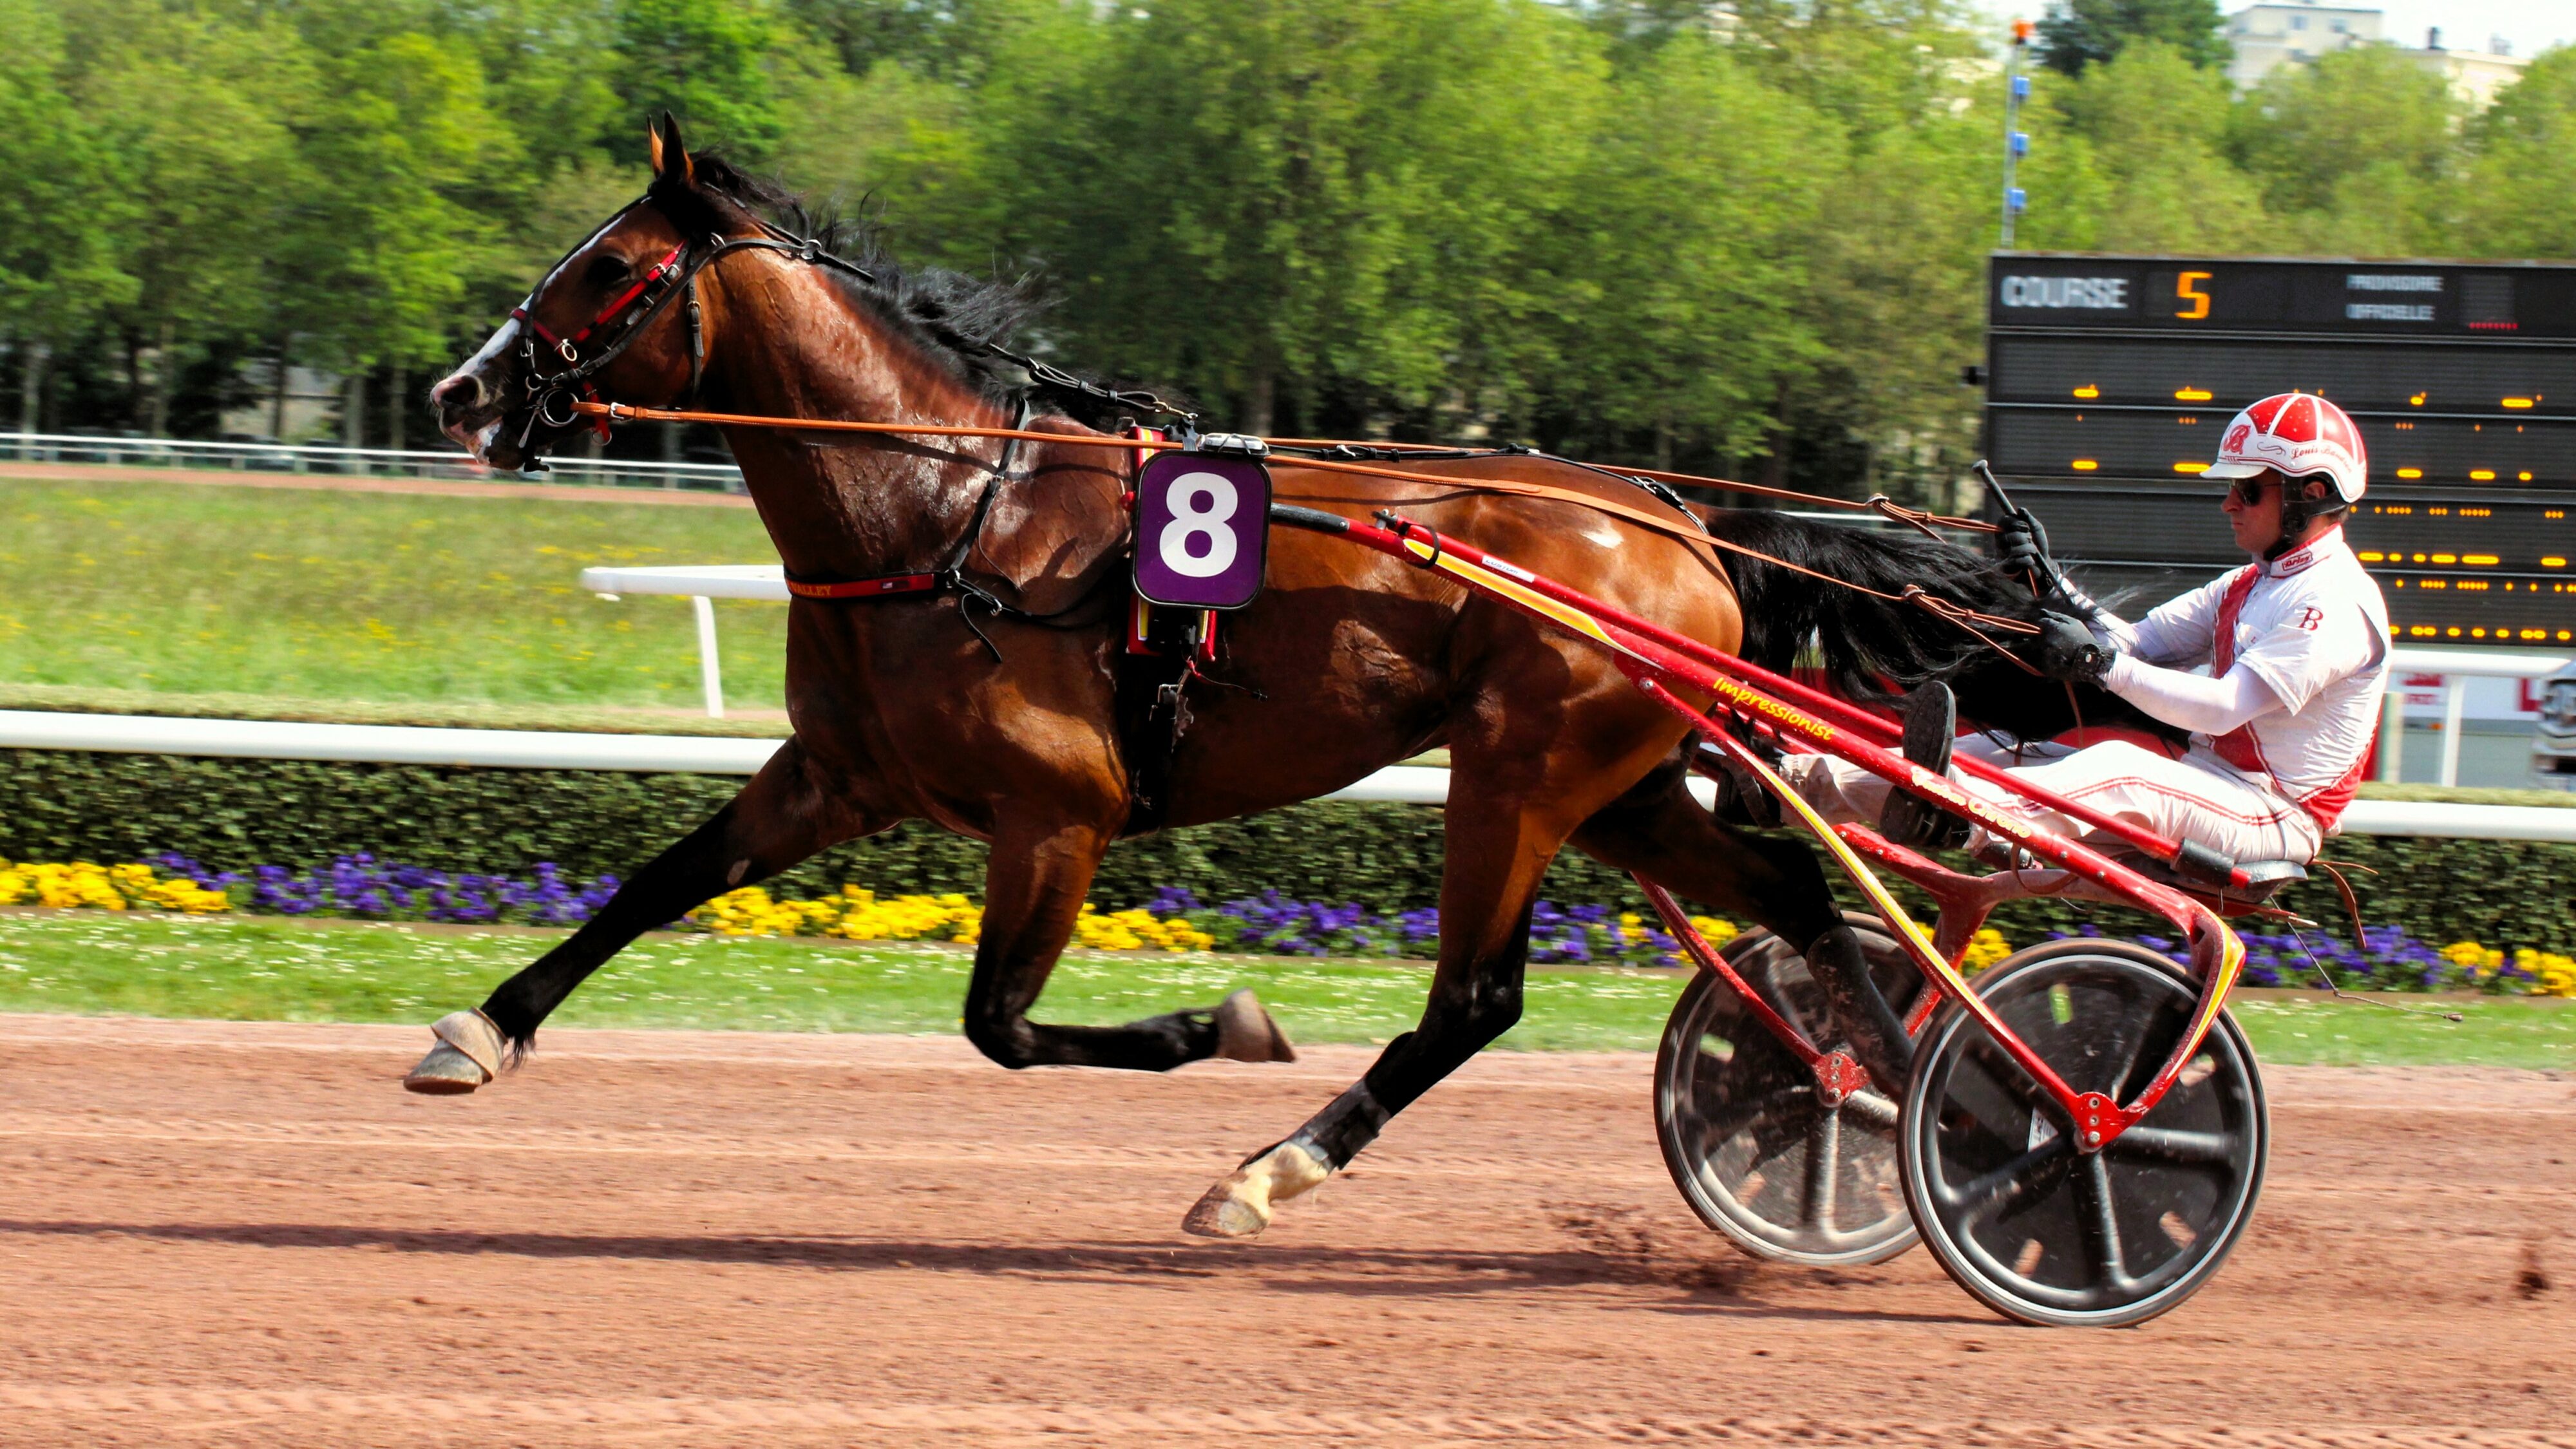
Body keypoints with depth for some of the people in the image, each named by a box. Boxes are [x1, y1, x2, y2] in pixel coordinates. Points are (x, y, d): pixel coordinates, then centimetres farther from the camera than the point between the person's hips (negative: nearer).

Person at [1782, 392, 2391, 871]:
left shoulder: (2337, 602, -14)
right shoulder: (2248, 587, 19)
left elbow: (2226, 706, -23)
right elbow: (2140, 644, 13)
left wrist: (2098, 662, -26)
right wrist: (2050, 582, 0)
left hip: (2274, 815, -9)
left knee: (2120, 772, -37)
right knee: (2014, 752, -6)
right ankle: (1801, 782, -17)